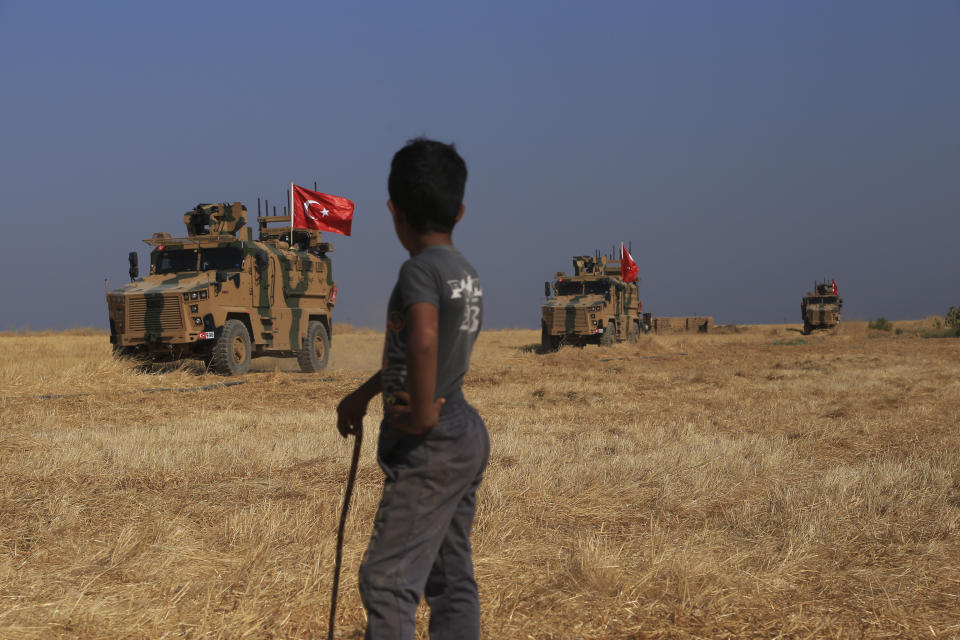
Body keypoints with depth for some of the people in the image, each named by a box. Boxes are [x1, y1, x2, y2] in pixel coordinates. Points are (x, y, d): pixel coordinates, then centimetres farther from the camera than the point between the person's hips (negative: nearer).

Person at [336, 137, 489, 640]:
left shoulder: (420, 269, -15)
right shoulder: (466, 274, 12)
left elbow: (423, 339, -36)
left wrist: (422, 413, -24)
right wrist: (363, 394, 34)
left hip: (430, 448, -9)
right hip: (467, 436, 9)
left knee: (387, 579, -8)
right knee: (452, 577, 13)